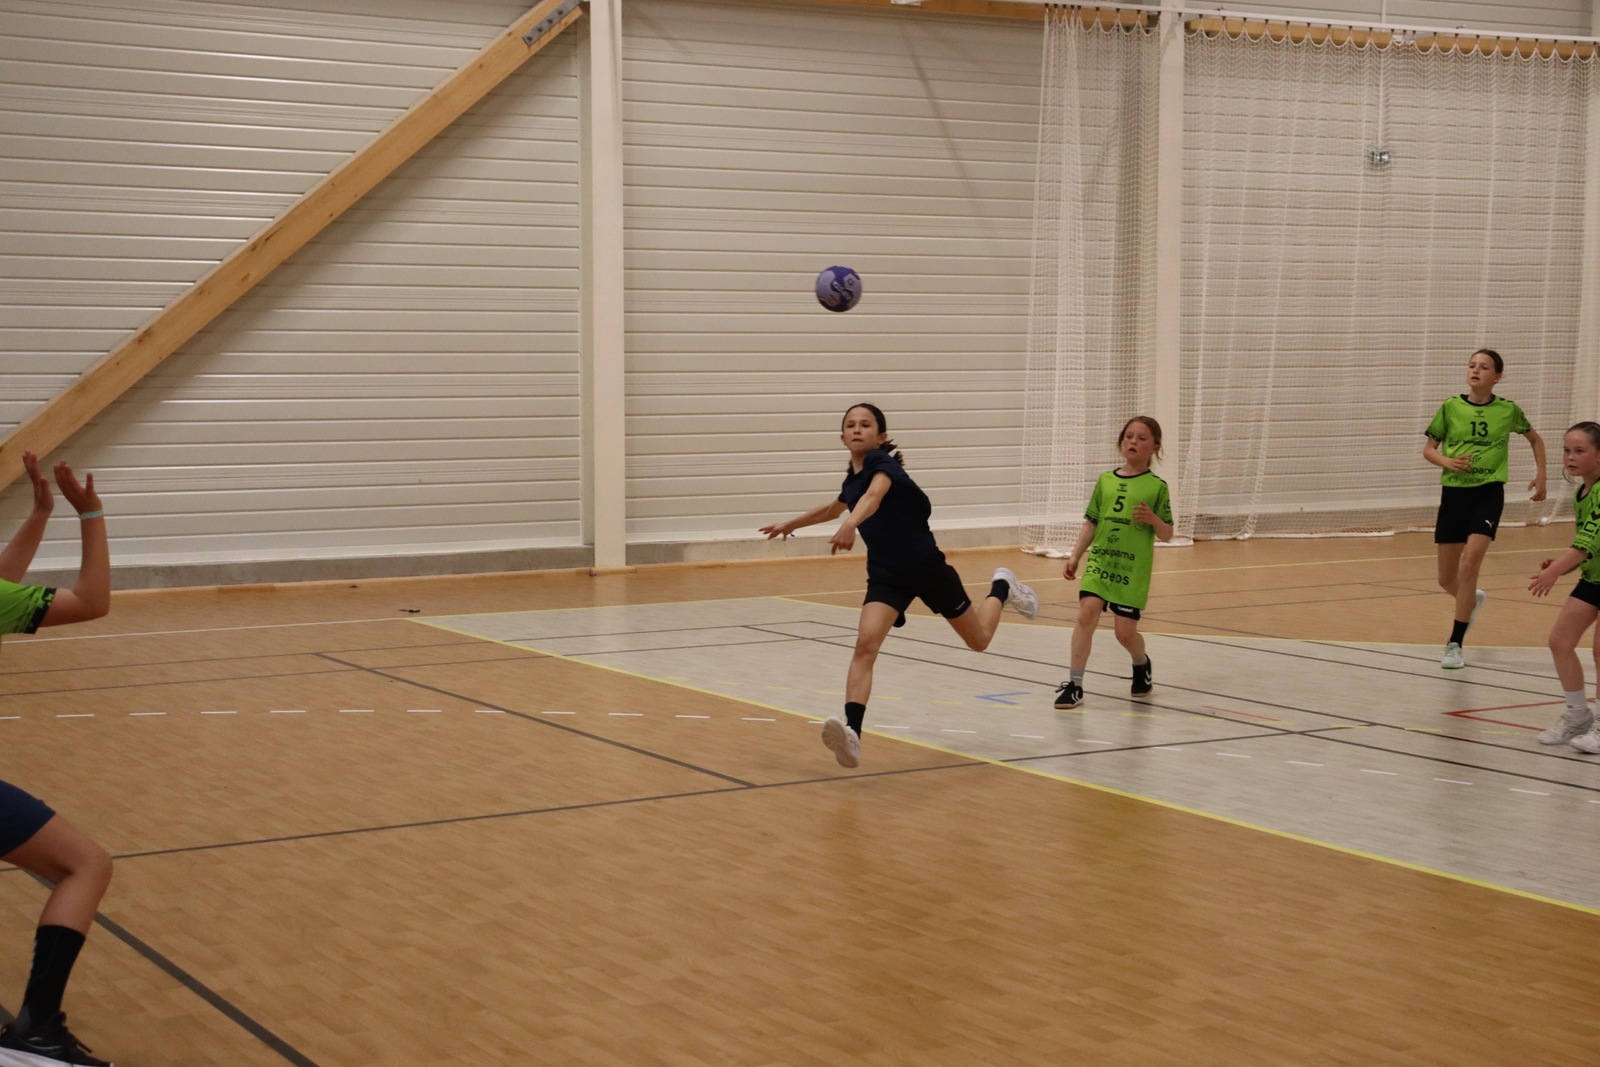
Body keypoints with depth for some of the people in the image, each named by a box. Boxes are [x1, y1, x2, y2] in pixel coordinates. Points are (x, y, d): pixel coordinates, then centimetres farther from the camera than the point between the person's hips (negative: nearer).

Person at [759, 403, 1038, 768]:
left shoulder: (882, 464, -18)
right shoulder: (852, 478, 4)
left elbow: (874, 495, -43)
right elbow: (833, 509, 30)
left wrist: (851, 524, -62)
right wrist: (790, 524, 36)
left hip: (925, 565, -5)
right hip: (885, 574, 5)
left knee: (979, 639, 14)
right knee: (866, 644, -22)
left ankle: (1002, 588, 46)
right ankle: (852, 733, -34)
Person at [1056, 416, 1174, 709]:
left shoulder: (1157, 487, -1)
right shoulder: (1105, 481, 7)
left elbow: (1167, 535, 1)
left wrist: (1153, 519, -19)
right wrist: (1074, 556, 7)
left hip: (1133, 567, -2)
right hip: (1099, 560, 2)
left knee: (1125, 632, 0)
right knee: (1087, 613, -17)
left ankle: (1142, 663, 35)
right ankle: (1074, 684, -11)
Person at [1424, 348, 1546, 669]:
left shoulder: (1508, 410, 0)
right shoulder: (1450, 407, -1)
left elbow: (1535, 439, 18)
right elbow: (1428, 449, 5)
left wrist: (1540, 474, 9)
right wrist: (1447, 462, -14)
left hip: (1488, 493, -2)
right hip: (1453, 493, 2)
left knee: (1469, 563, -22)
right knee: (1447, 579, 8)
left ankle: (1455, 644, -13)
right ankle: (1473, 599, 45)